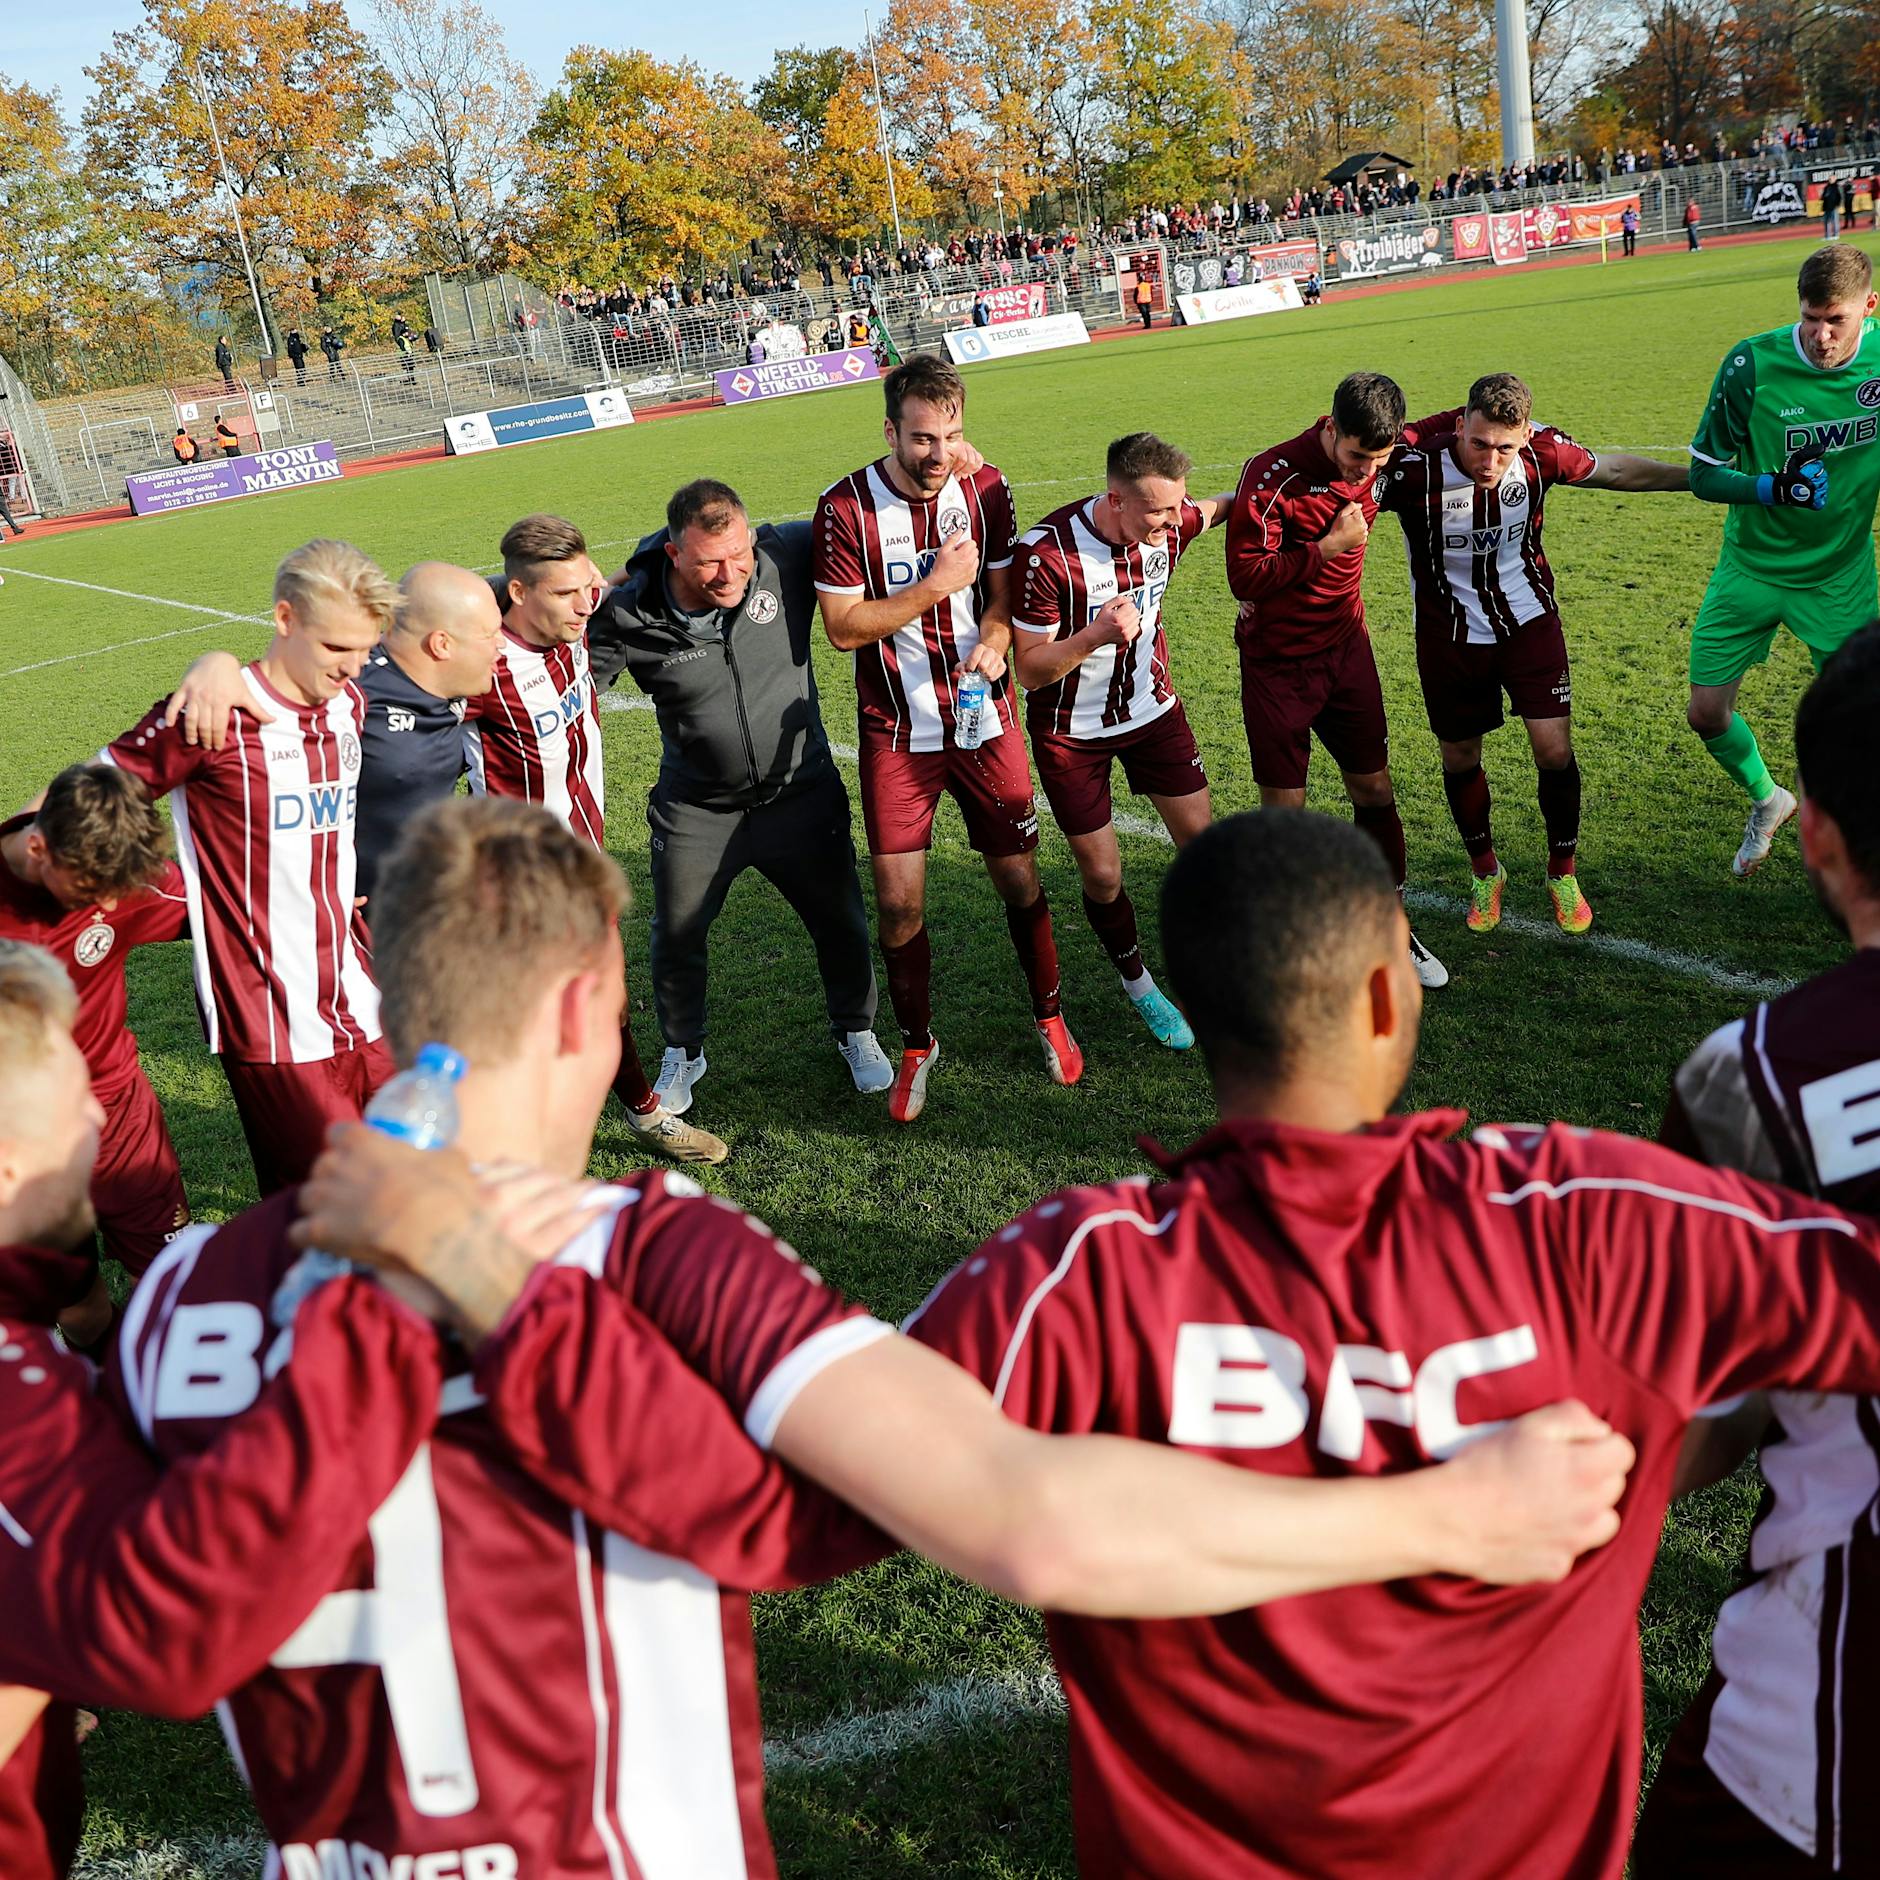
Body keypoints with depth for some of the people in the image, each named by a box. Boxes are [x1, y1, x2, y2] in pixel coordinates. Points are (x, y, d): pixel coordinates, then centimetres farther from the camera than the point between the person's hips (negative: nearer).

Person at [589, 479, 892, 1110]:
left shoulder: (787, 555, -21)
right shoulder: (630, 616, -22)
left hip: (802, 792, 1)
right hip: (696, 810, 0)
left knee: (841, 923, 14)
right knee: (676, 938, 13)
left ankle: (855, 1033, 43)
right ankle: (683, 1053, 41)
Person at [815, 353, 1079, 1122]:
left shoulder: (985, 489, -2)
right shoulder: (845, 508, -12)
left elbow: (1005, 592, 4)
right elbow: (843, 627, -13)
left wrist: (991, 642, -18)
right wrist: (938, 584, -18)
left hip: (984, 719, 2)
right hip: (896, 733, -2)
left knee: (1018, 878, 9)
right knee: (898, 899, -2)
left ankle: (1051, 1019, 32)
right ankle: (917, 1046, 20)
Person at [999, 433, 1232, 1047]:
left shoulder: (1170, 521, -13)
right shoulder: (1047, 553, -30)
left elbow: (1218, 509, 14)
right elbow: (1028, 669, -24)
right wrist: (1096, 635, -38)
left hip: (1153, 709, 4)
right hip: (1071, 732, -4)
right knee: (1102, 875, 2)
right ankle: (1138, 985, 27)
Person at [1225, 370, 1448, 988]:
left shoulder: (1380, 457, -4)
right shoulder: (1272, 476, -23)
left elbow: (1423, 437, 21)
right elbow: (1245, 577, -25)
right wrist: (1328, 546, -26)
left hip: (1346, 647, 5)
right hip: (1276, 663, -5)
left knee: (1374, 790, 8)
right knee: (1285, 807, 1)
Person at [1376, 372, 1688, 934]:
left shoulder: (1543, 450, -17)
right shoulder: (1416, 466, -27)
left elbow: (1611, 470, 3)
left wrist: (1699, 478, 13)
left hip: (1528, 619, 1)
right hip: (1450, 632, -1)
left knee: (1554, 749, -4)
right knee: (1460, 757, 10)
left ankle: (1563, 873, 21)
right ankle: (1485, 873, 35)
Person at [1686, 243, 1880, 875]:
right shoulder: (1752, 364, -17)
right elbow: (1704, 474, -13)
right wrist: (1774, 488, -29)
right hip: (1751, 568, 0)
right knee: (1707, 713, 3)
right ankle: (1767, 800, 33)